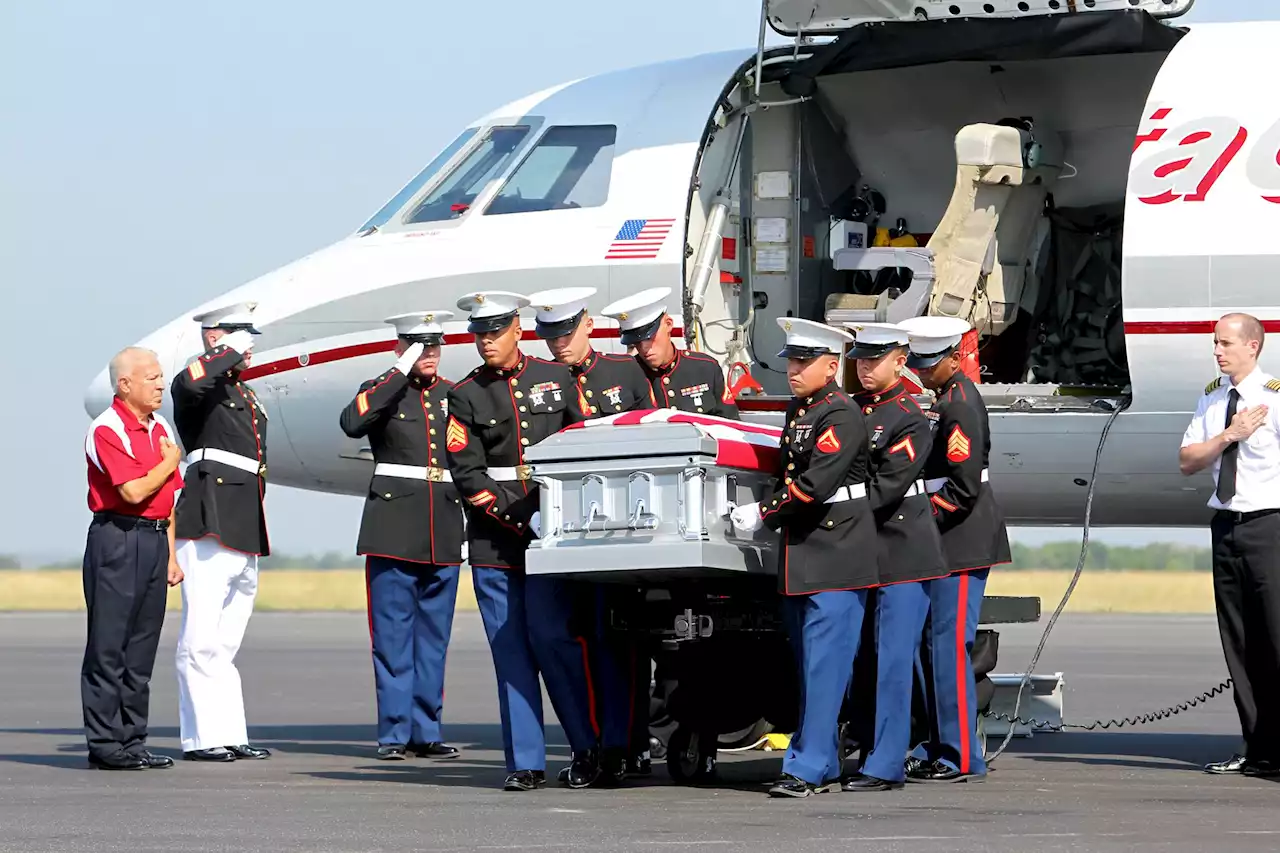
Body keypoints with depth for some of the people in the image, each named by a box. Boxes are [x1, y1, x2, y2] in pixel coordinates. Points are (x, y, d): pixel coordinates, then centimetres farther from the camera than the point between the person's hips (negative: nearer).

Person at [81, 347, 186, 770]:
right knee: (108, 648, -4)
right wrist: (169, 462, -3)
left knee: (142, 648, 9)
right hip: (117, 540, -8)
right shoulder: (107, 430, -11)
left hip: (155, 540, 8)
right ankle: (105, 744, -3)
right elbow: (135, 491, -20)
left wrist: (171, 555, 15)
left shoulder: (161, 429, 15)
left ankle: (131, 740, 14)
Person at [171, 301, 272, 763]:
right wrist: (229, 354, -16)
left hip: (246, 533, 9)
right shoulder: (202, 388, -4)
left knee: (225, 643, 12)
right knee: (202, 641, -8)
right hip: (209, 527, -9)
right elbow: (186, 384, -31)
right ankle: (201, 737, -8)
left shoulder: (248, 399, 22)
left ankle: (229, 734, 14)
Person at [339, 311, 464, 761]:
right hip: (394, 531, -4)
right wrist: (401, 372, -17)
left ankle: (427, 731, 10)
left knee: (434, 637, 6)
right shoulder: (382, 390, 3)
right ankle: (395, 733, -2)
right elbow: (352, 423, -19)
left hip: (444, 533, 4)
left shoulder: (454, 395, 15)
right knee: (393, 635, -4)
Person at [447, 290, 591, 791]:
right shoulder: (466, 397, 6)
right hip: (496, 544, -1)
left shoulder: (557, 379, 11)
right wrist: (523, 518, -11)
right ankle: (526, 763, -1)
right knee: (513, 656, -3)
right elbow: (468, 476, -2)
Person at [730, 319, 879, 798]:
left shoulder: (842, 417, -14)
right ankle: (822, 767, 17)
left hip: (837, 559, -10)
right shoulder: (798, 410, 14)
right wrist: (762, 510, 6)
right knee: (808, 665, 12)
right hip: (801, 557, 10)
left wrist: (763, 515, -13)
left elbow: (815, 485, -21)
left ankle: (809, 767, -13)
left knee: (825, 664, -10)